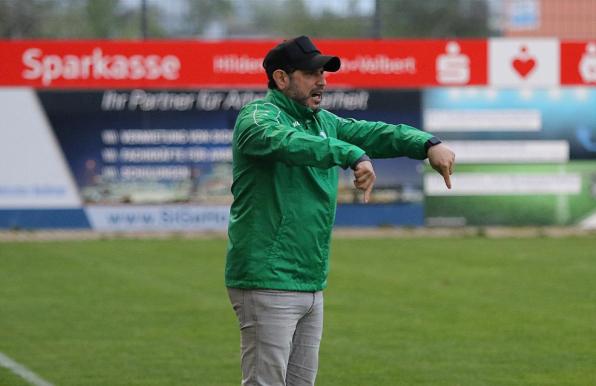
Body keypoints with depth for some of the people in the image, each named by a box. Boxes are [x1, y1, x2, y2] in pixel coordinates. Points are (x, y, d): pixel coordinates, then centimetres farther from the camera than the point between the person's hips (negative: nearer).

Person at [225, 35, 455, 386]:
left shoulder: (323, 122, 16)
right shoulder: (258, 117, -10)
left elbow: (375, 133, 7)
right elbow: (289, 142, -31)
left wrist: (427, 144, -12)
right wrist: (353, 156, -45)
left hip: (312, 286, 9)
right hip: (268, 283, -9)